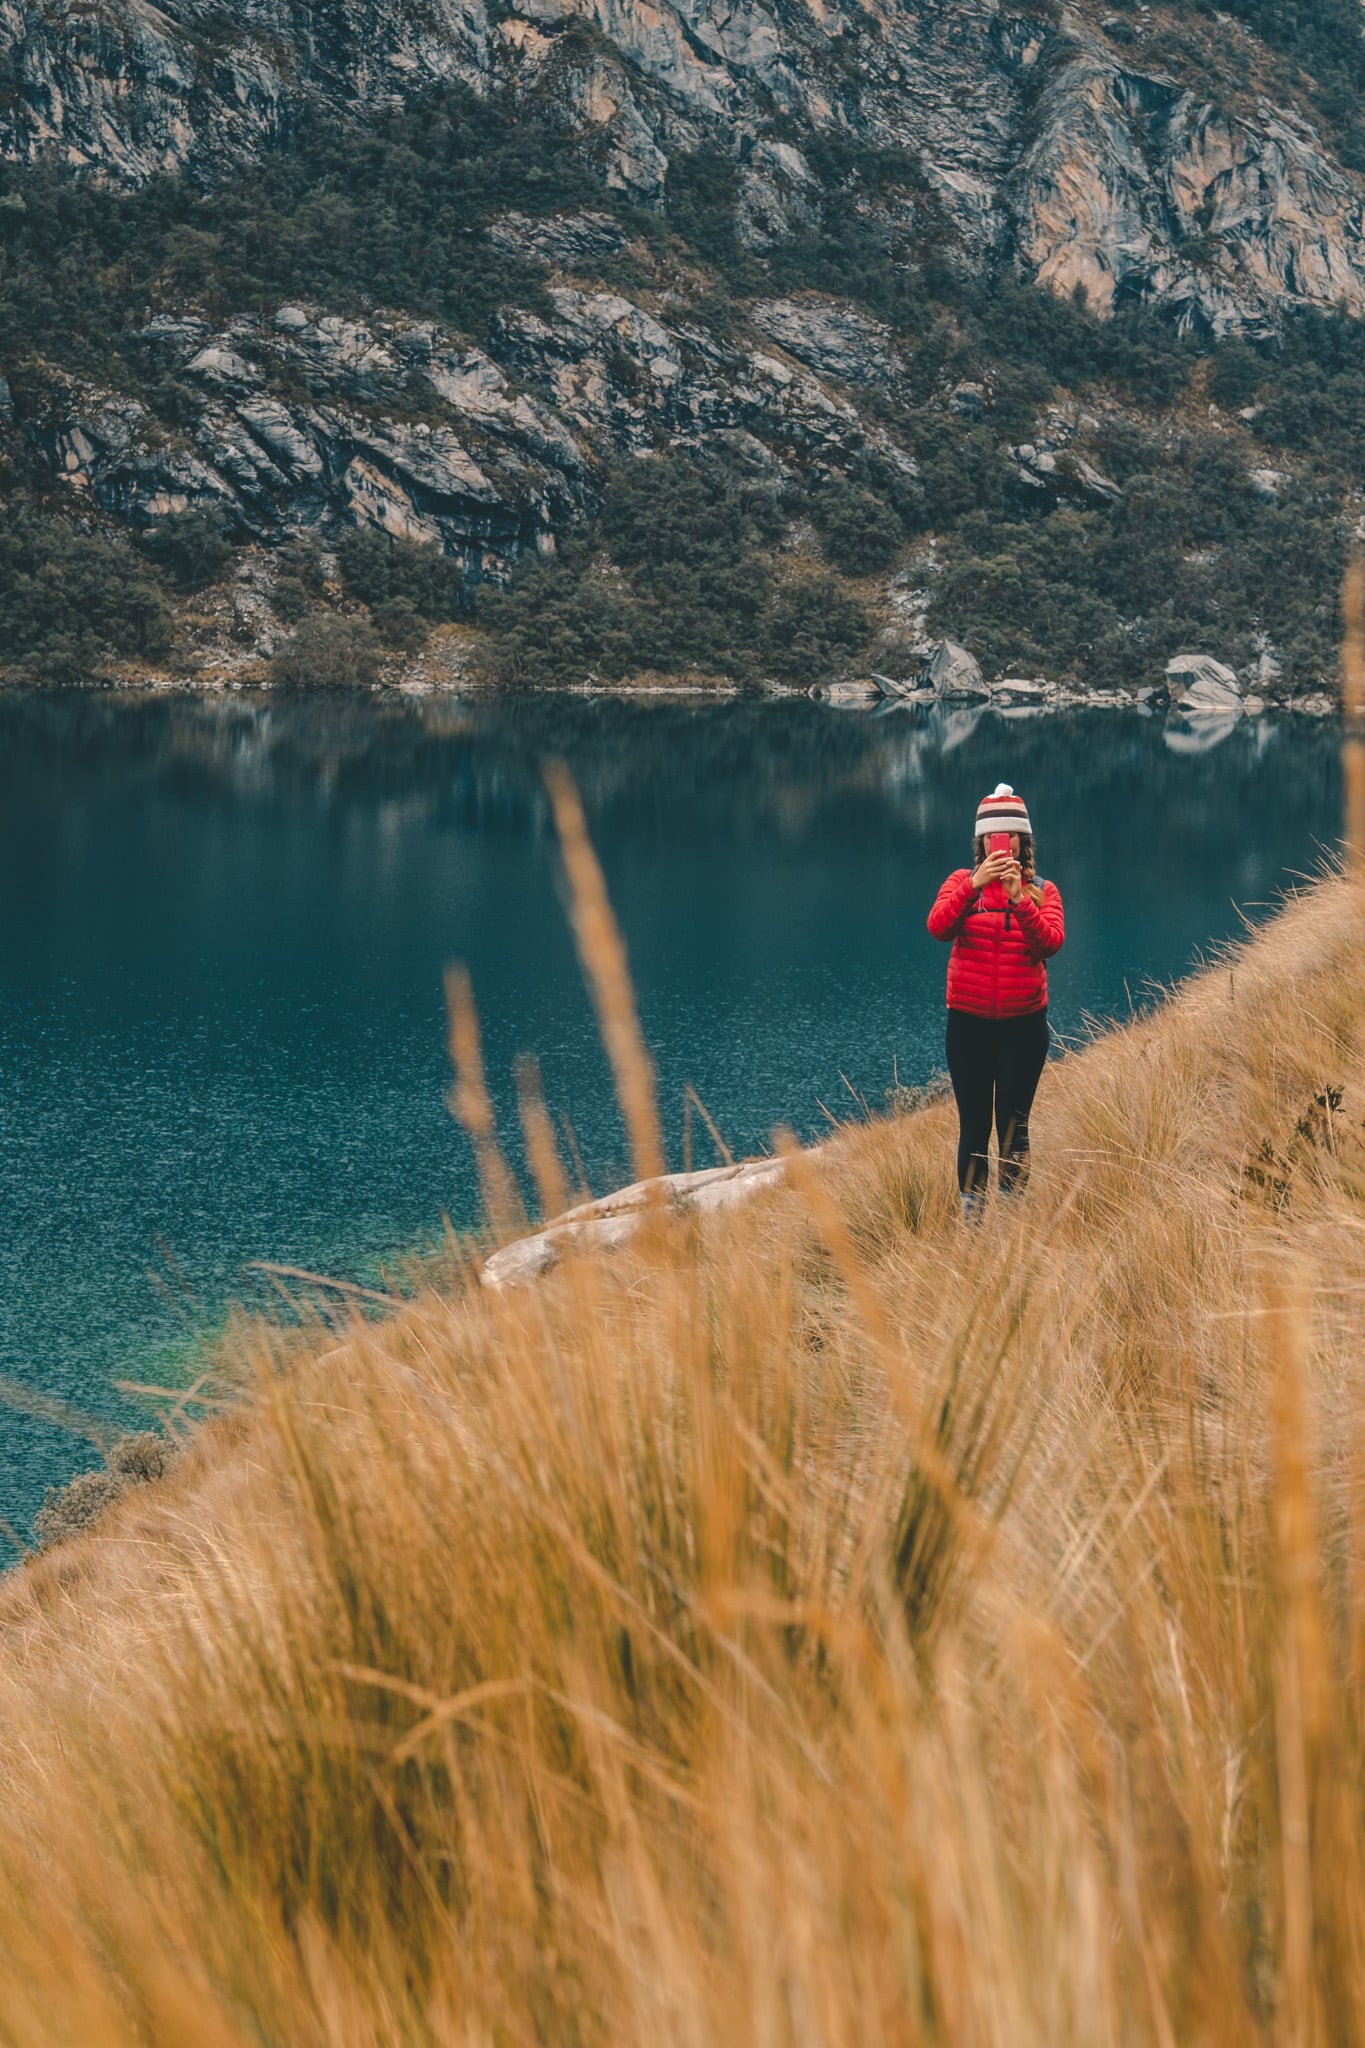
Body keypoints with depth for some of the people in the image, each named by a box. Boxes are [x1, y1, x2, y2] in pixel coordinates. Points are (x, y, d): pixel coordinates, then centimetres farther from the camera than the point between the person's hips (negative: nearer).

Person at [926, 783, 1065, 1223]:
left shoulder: (1042, 890, 4)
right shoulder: (962, 881, 3)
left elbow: (1051, 943, -13)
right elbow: (937, 926, -15)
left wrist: (1019, 899, -25)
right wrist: (975, 885, -26)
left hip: (1023, 1023, 0)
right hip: (968, 1022, 0)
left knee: (1013, 1125, 1)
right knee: (973, 1125, 3)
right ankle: (970, 1217, 7)